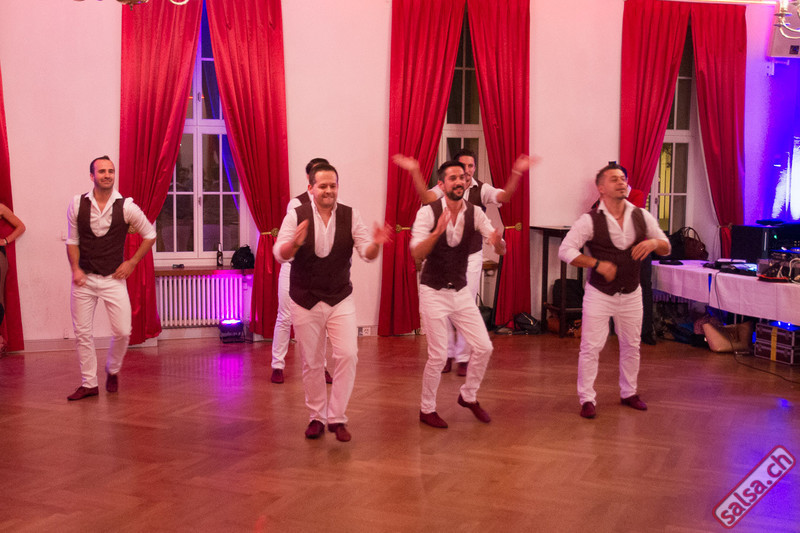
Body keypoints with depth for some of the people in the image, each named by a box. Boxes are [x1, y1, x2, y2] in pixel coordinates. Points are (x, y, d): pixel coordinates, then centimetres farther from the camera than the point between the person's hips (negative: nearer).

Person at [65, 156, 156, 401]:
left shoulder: (126, 207, -6)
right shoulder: (77, 205, -1)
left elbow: (150, 235, 6)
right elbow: (72, 240, 7)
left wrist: (131, 262, 1)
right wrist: (75, 269, -6)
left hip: (113, 279, -1)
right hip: (84, 279, 1)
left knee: (122, 331, -4)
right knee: (82, 332, 4)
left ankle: (112, 371, 25)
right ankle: (88, 383, 17)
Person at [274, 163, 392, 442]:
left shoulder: (350, 216, -2)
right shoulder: (296, 216, -7)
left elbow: (367, 254, -7)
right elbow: (279, 254, -16)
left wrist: (376, 243, -30)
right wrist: (295, 243, -38)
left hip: (341, 298, 1)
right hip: (305, 301, -1)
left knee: (347, 355, -10)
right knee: (311, 362, 7)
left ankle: (336, 418, 5)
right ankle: (316, 417, 25)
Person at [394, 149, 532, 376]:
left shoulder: (482, 189, -5)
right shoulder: (444, 187, -5)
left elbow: (504, 196, -22)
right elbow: (426, 197, -25)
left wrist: (517, 173, -37)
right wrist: (415, 172, -40)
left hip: (472, 256, 0)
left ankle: (463, 358, 15)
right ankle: (447, 354, 21)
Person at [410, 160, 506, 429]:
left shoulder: (475, 213, -3)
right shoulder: (428, 212, -14)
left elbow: (502, 251, -7)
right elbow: (417, 253, -25)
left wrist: (497, 241, -32)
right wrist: (438, 232, -41)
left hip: (461, 291, 5)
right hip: (434, 292, -5)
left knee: (484, 347, 3)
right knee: (438, 356, -4)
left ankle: (469, 396, 28)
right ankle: (426, 409, 18)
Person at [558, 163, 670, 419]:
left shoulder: (641, 216, 0)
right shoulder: (590, 220, -13)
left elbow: (666, 247, 8)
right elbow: (565, 250, -16)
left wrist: (654, 243, -16)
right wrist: (597, 264, -24)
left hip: (631, 293, 4)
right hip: (599, 293, -4)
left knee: (631, 346, 16)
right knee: (591, 347, -3)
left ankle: (629, 393, 34)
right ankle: (587, 399, 11)